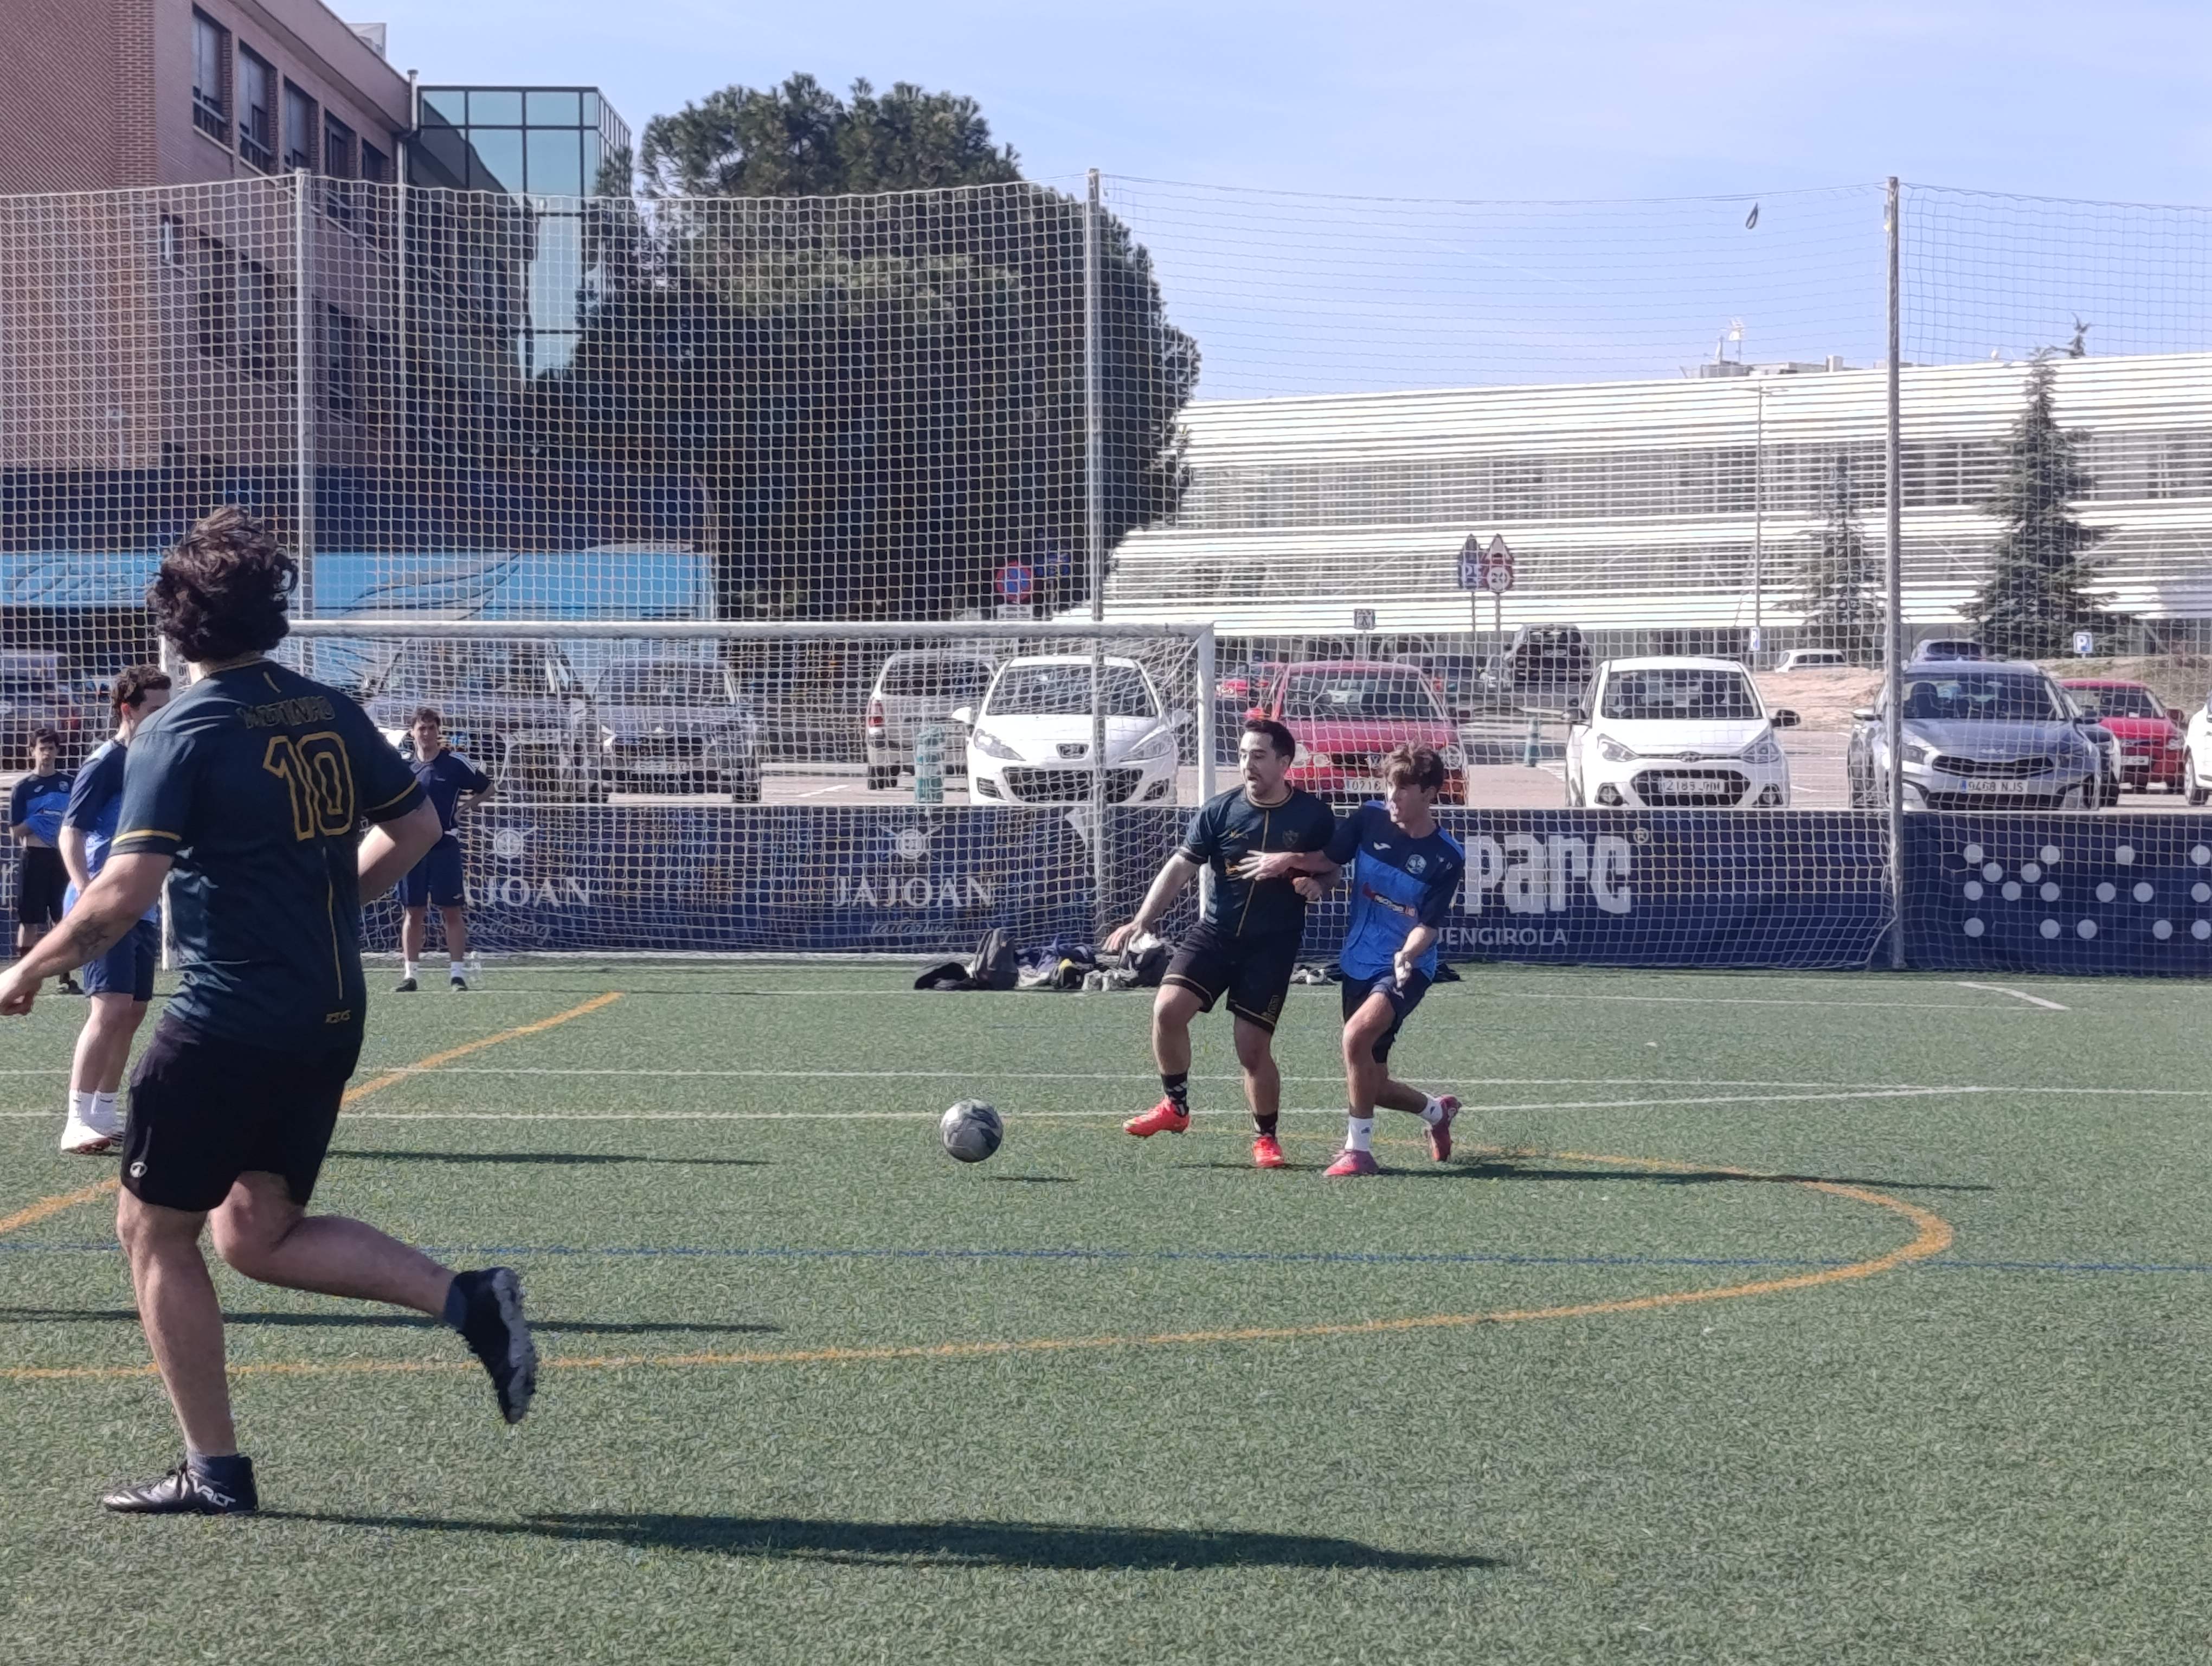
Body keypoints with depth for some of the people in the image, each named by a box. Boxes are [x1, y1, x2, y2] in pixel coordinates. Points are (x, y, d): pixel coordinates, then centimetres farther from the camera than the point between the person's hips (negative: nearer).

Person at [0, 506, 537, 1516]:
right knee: (256, 1233, 17)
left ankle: (214, 1471, 11)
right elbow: (415, 829, 15)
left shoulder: (178, 734, -12)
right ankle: (466, 1298, 0)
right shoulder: (330, 714, 7)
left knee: (153, 1229, 9)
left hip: (228, 1023, -7)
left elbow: (125, 892, -19)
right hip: (331, 1016, 7)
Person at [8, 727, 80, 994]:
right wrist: (37, 822, -15)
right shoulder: (23, 787, 1)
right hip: (34, 859, -2)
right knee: (30, 921, 0)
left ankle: (67, 979, 7)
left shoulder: (69, 784, 7)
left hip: (63, 858, 2)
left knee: (64, 920, 2)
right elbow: (15, 832, -1)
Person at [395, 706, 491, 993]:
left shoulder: (455, 763, -2)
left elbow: (486, 787, 8)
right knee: (413, 911, 6)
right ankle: (409, 974, 9)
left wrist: (462, 808, -2)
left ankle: (457, 973, 2)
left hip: (444, 846, -3)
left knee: (452, 910, -2)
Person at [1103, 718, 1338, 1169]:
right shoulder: (1220, 810, -2)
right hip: (1214, 933, 2)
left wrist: (1315, 883, -18)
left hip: (1273, 945, -2)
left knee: (1253, 1048, -4)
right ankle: (1175, 1105, 5)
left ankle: (1265, 1137, 19)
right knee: (1168, 1008, -16)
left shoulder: (1313, 816, -6)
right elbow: (1180, 868, -3)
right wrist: (1143, 920, -14)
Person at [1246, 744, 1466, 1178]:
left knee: (1358, 1032, -33)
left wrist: (1407, 955, -35)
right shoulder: (1370, 818, -3)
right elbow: (1329, 860, 9)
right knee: (1372, 1084, 12)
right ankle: (1438, 1111, 44)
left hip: (1406, 969, -5)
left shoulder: (1447, 857, -14)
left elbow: (1428, 926, -15)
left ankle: (1358, 1149, -22)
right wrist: (1291, 860, -11)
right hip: (1358, 964, 5)